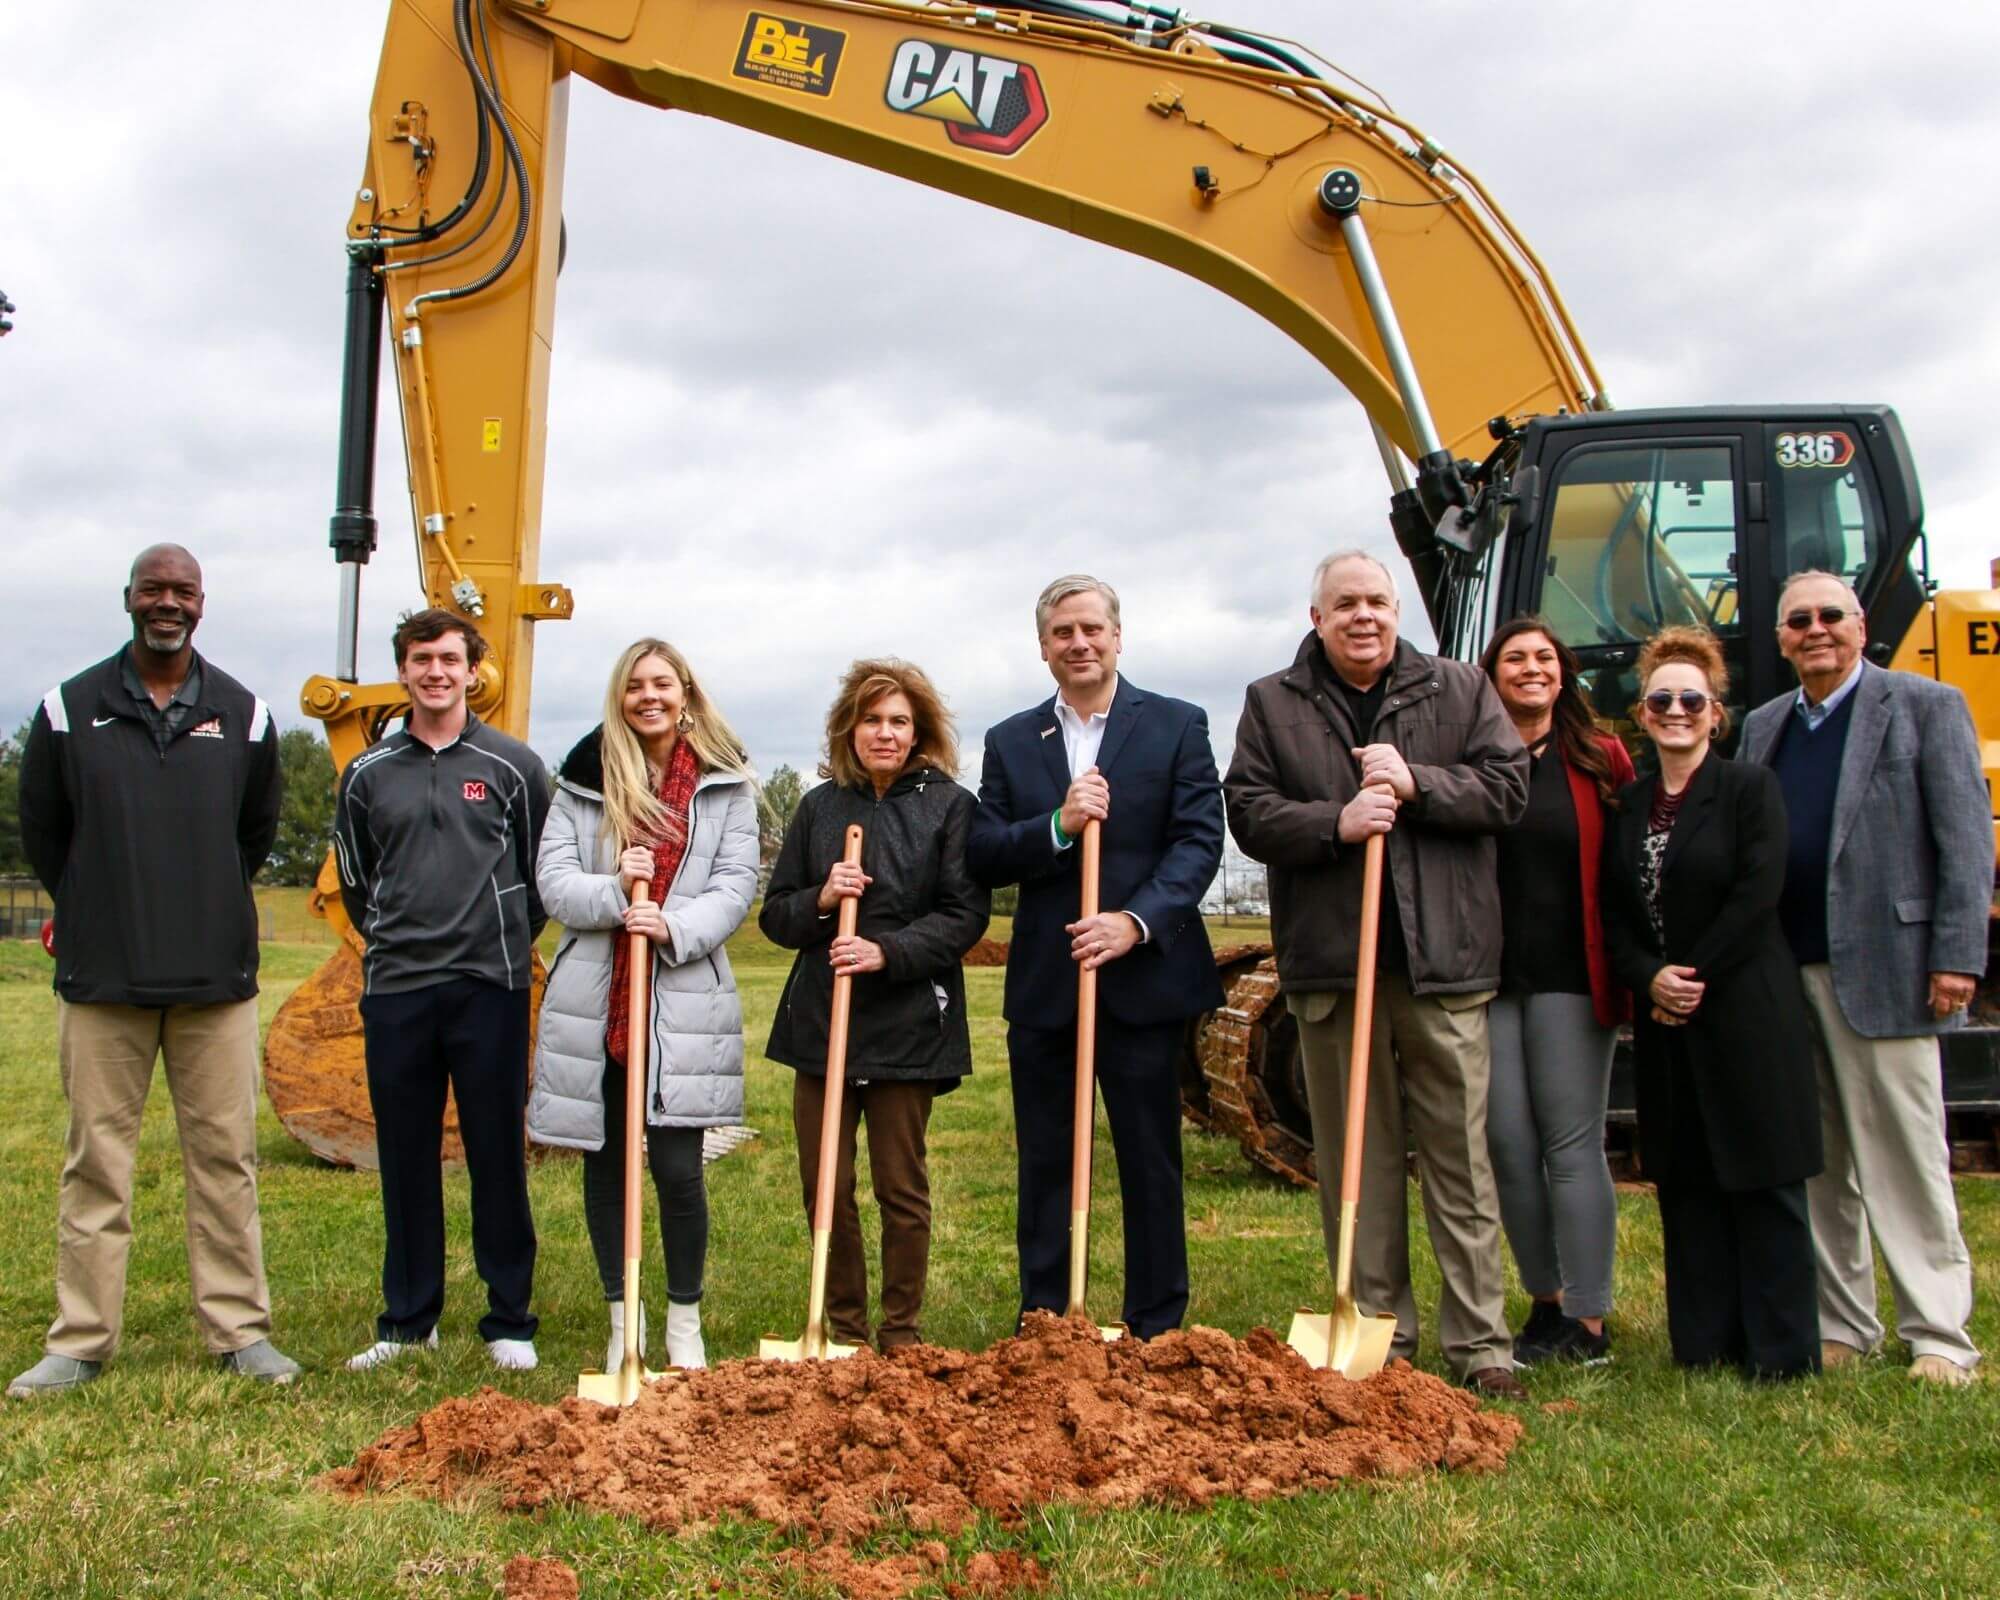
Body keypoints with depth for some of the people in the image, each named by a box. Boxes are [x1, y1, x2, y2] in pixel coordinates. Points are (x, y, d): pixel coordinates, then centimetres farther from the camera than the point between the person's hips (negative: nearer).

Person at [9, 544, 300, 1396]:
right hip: (101, 978, -1)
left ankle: (240, 1331, 13)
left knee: (225, 1159, 4)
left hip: (217, 978, 1)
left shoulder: (244, 715, 6)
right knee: (96, 1162, 4)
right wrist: (98, 917, 14)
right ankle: (80, 1340, 13)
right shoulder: (69, 710, 2)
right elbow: (40, 832, 11)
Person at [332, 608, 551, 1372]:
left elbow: (544, 872, 9)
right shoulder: (367, 773, 8)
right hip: (394, 992, 2)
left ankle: (509, 1322, 12)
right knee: (405, 1160, 9)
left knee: (498, 1157, 2)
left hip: (490, 990, -2)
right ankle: (408, 1318, 20)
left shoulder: (514, 766, 2)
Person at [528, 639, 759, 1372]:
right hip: (595, 1002, 2)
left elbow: (736, 885, -1)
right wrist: (613, 891, -19)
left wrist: (673, 926, -18)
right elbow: (552, 879, 1)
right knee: (605, 1166, 9)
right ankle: (624, 1320, 24)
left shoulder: (726, 783, 4)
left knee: (677, 1168, -5)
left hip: (683, 1004, -2)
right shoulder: (585, 778, 7)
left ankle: (685, 1322, 14)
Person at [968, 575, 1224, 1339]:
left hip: (1143, 976, -2)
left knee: (1150, 1160, 5)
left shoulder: (1177, 726, 3)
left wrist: (1135, 921, -20)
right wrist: (1058, 825, -16)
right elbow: (983, 857, 1)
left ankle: (1156, 1331, 15)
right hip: (1043, 985, 3)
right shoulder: (1010, 742, 10)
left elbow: (1199, 841, -7)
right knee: (1044, 1165, 9)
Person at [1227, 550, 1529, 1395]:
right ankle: (1379, 1338, 15)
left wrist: (1417, 784, -11)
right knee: (1356, 1159, 6)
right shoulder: (1272, 705, 8)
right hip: (1331, 962, 0)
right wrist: (1336, 822, -15)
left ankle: (1480, 1342, 7)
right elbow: (1249, 811, 0)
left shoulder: (1461, 690, 10)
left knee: (1461, 1156, 1)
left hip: (1443, 961, 0)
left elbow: (1507, 786, 3)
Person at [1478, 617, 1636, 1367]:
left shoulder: (1600, 759, 6)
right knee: (1507, 1145, 4)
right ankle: (1546, 1303, 19)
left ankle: (1589, 1321, 6)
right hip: (1489, 974, 2)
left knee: (1572, 1144, -1)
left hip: (1569, 976, -2)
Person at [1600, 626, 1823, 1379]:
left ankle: (1781, 1352, 8)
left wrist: (1695, 979, -13)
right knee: (1685, 1184, 8)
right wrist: (1651, 978, -10)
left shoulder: (1749, 788, -4)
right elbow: (1613, 915, 7)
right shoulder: (1628, 806, 11)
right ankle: (1702, 1344, 16)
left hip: (1747, 1015, -5)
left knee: (1763, 1183, 0)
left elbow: (1756, 897, -12)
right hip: (1665, 1024, 5)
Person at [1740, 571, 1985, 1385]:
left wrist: (1957, 956, -12)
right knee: (1816, 1160, 10)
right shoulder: (1763, 727, 16)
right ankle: (1839, 1325, 19)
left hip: (1882, 970, -5)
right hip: (1783, 974, 5)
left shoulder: (1926, 706, 3)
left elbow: (1966, 839, -4)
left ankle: (1939, 1335, 7)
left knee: (1905, 1157, -2)